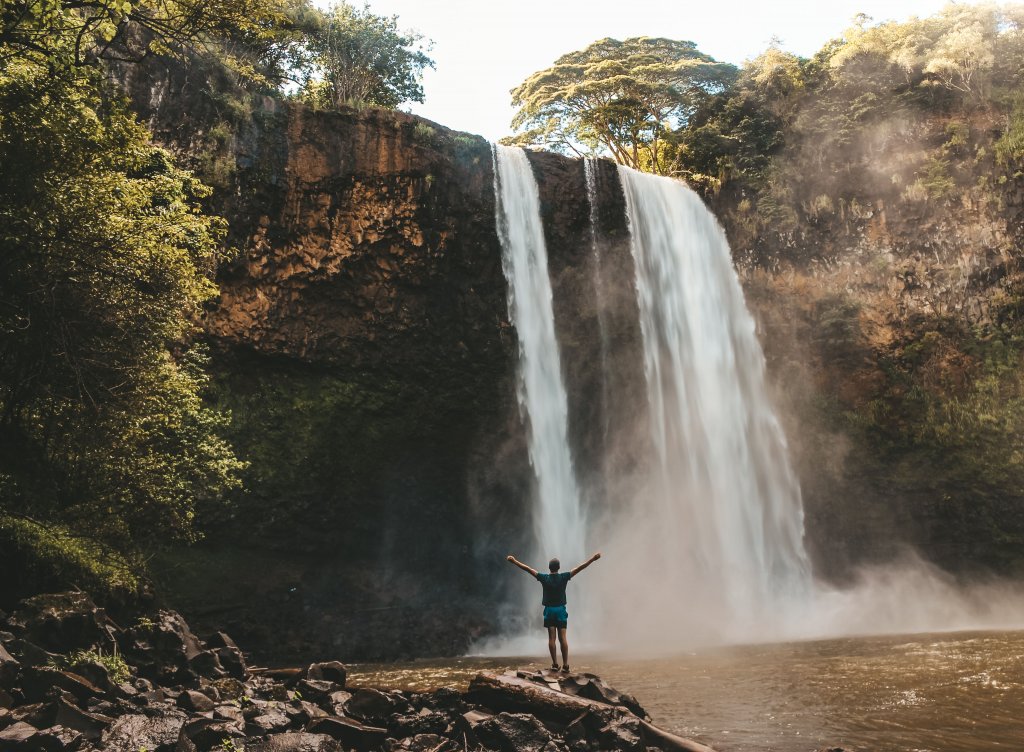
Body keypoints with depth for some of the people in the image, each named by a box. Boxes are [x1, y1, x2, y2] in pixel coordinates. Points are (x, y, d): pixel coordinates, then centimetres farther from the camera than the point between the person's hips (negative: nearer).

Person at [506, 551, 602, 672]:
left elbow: (527, 569, -4)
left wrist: (514, 561, 0)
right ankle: (565, 664, -3)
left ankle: (555, 664, 1)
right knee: (563, 638, 0)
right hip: (561, 610, 0)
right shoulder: (564, 577, -6)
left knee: (551, 638, 3)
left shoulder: (544, 578, -6)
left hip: (549, 610, 0)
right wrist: (593, 559, -5)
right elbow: (580, 568, -6)